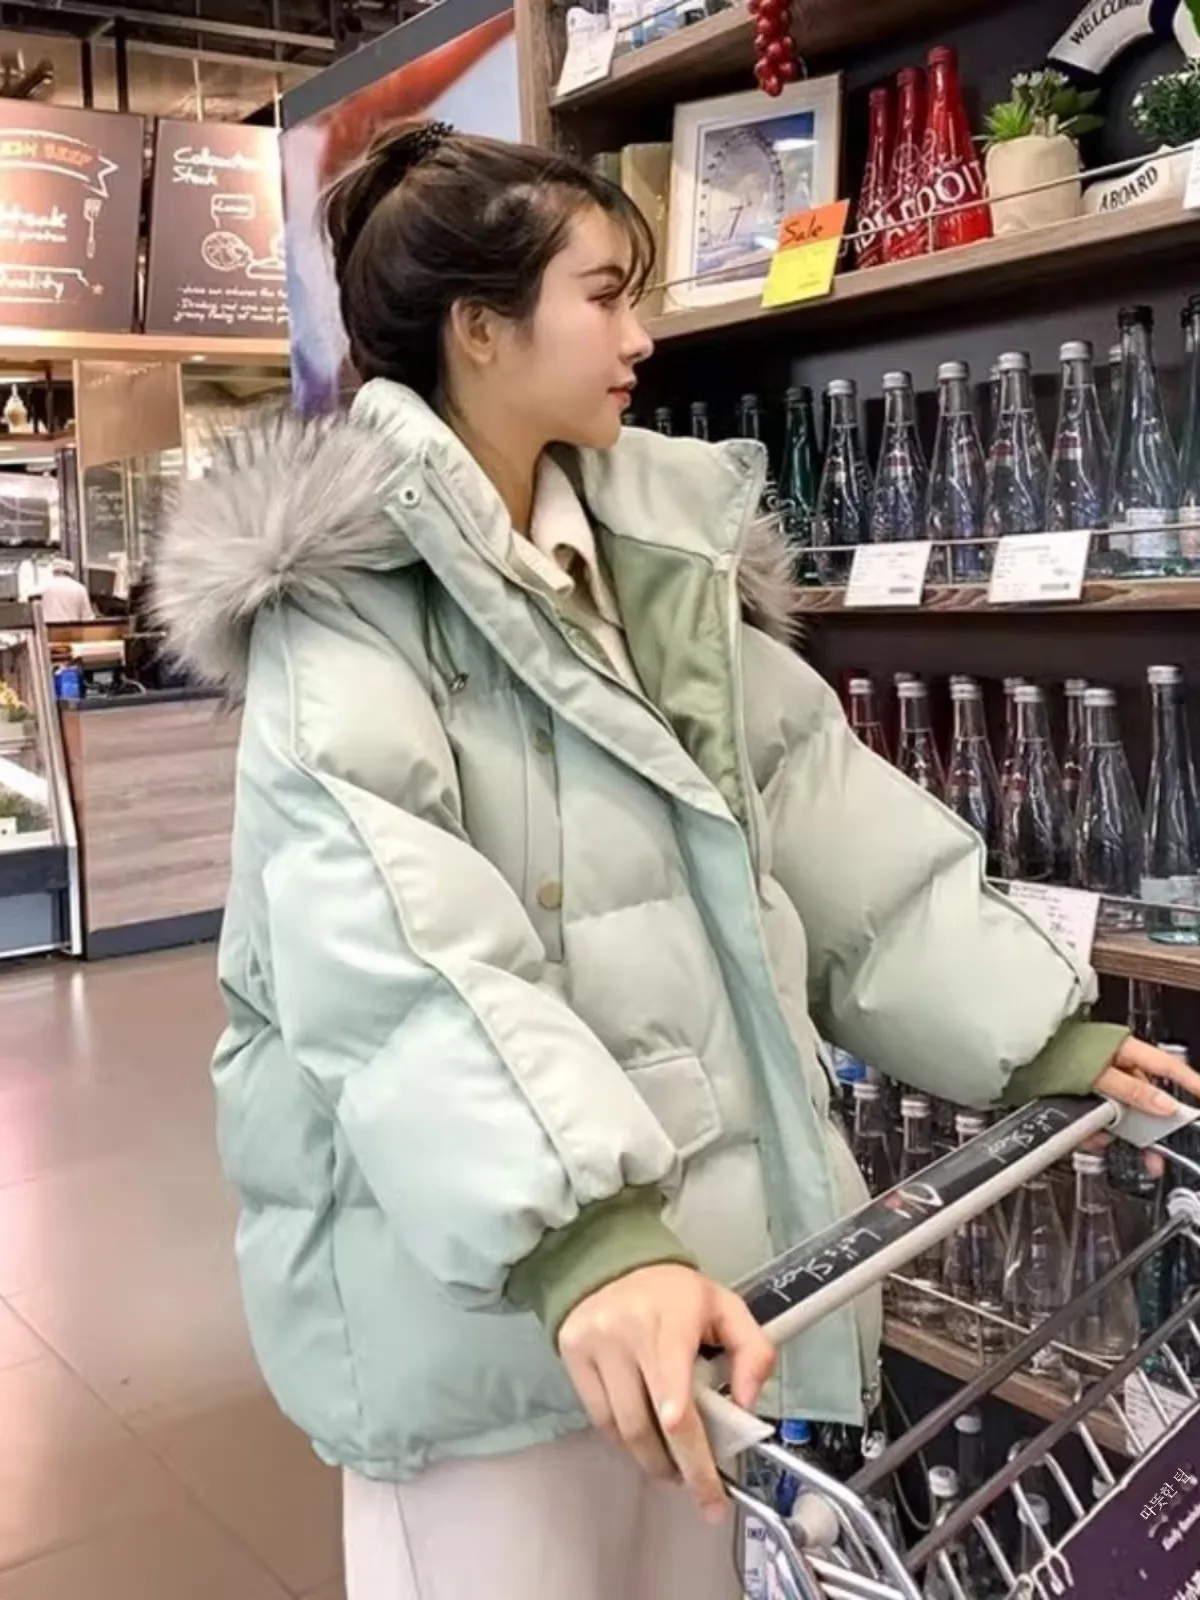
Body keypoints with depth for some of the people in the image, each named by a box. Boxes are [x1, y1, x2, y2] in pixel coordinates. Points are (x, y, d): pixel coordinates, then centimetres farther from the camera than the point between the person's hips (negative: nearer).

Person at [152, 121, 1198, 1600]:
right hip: (480, 1259, -6)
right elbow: (398, 949, -25)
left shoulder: (660, 549, 10)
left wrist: (1036, 1032, 6)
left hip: (711, 1214, 6)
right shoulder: (342, 594, -11)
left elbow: (826, 807, 9)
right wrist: (579, 1236, -37)